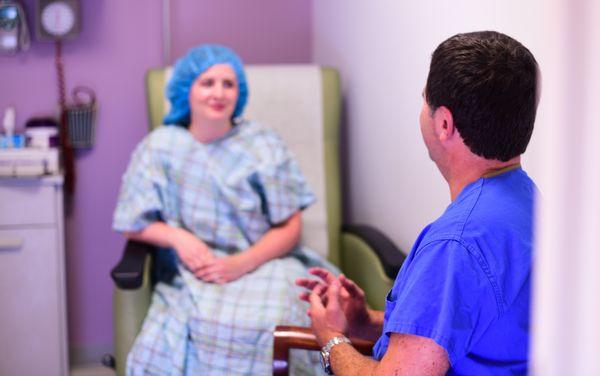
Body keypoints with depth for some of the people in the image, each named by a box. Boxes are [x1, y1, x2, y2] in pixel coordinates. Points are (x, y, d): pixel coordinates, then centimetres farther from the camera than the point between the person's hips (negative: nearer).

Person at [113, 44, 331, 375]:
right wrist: (177, 237, -13)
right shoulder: (159, 148, 5)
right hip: (194, 276, 0)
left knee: (269, 325, -32)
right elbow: (134, 225, 7)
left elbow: (289, 227, 3)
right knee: (200, 325, -34)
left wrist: (242, 264, -13)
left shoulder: (263, 145, 5)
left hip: (263, 264, 1)